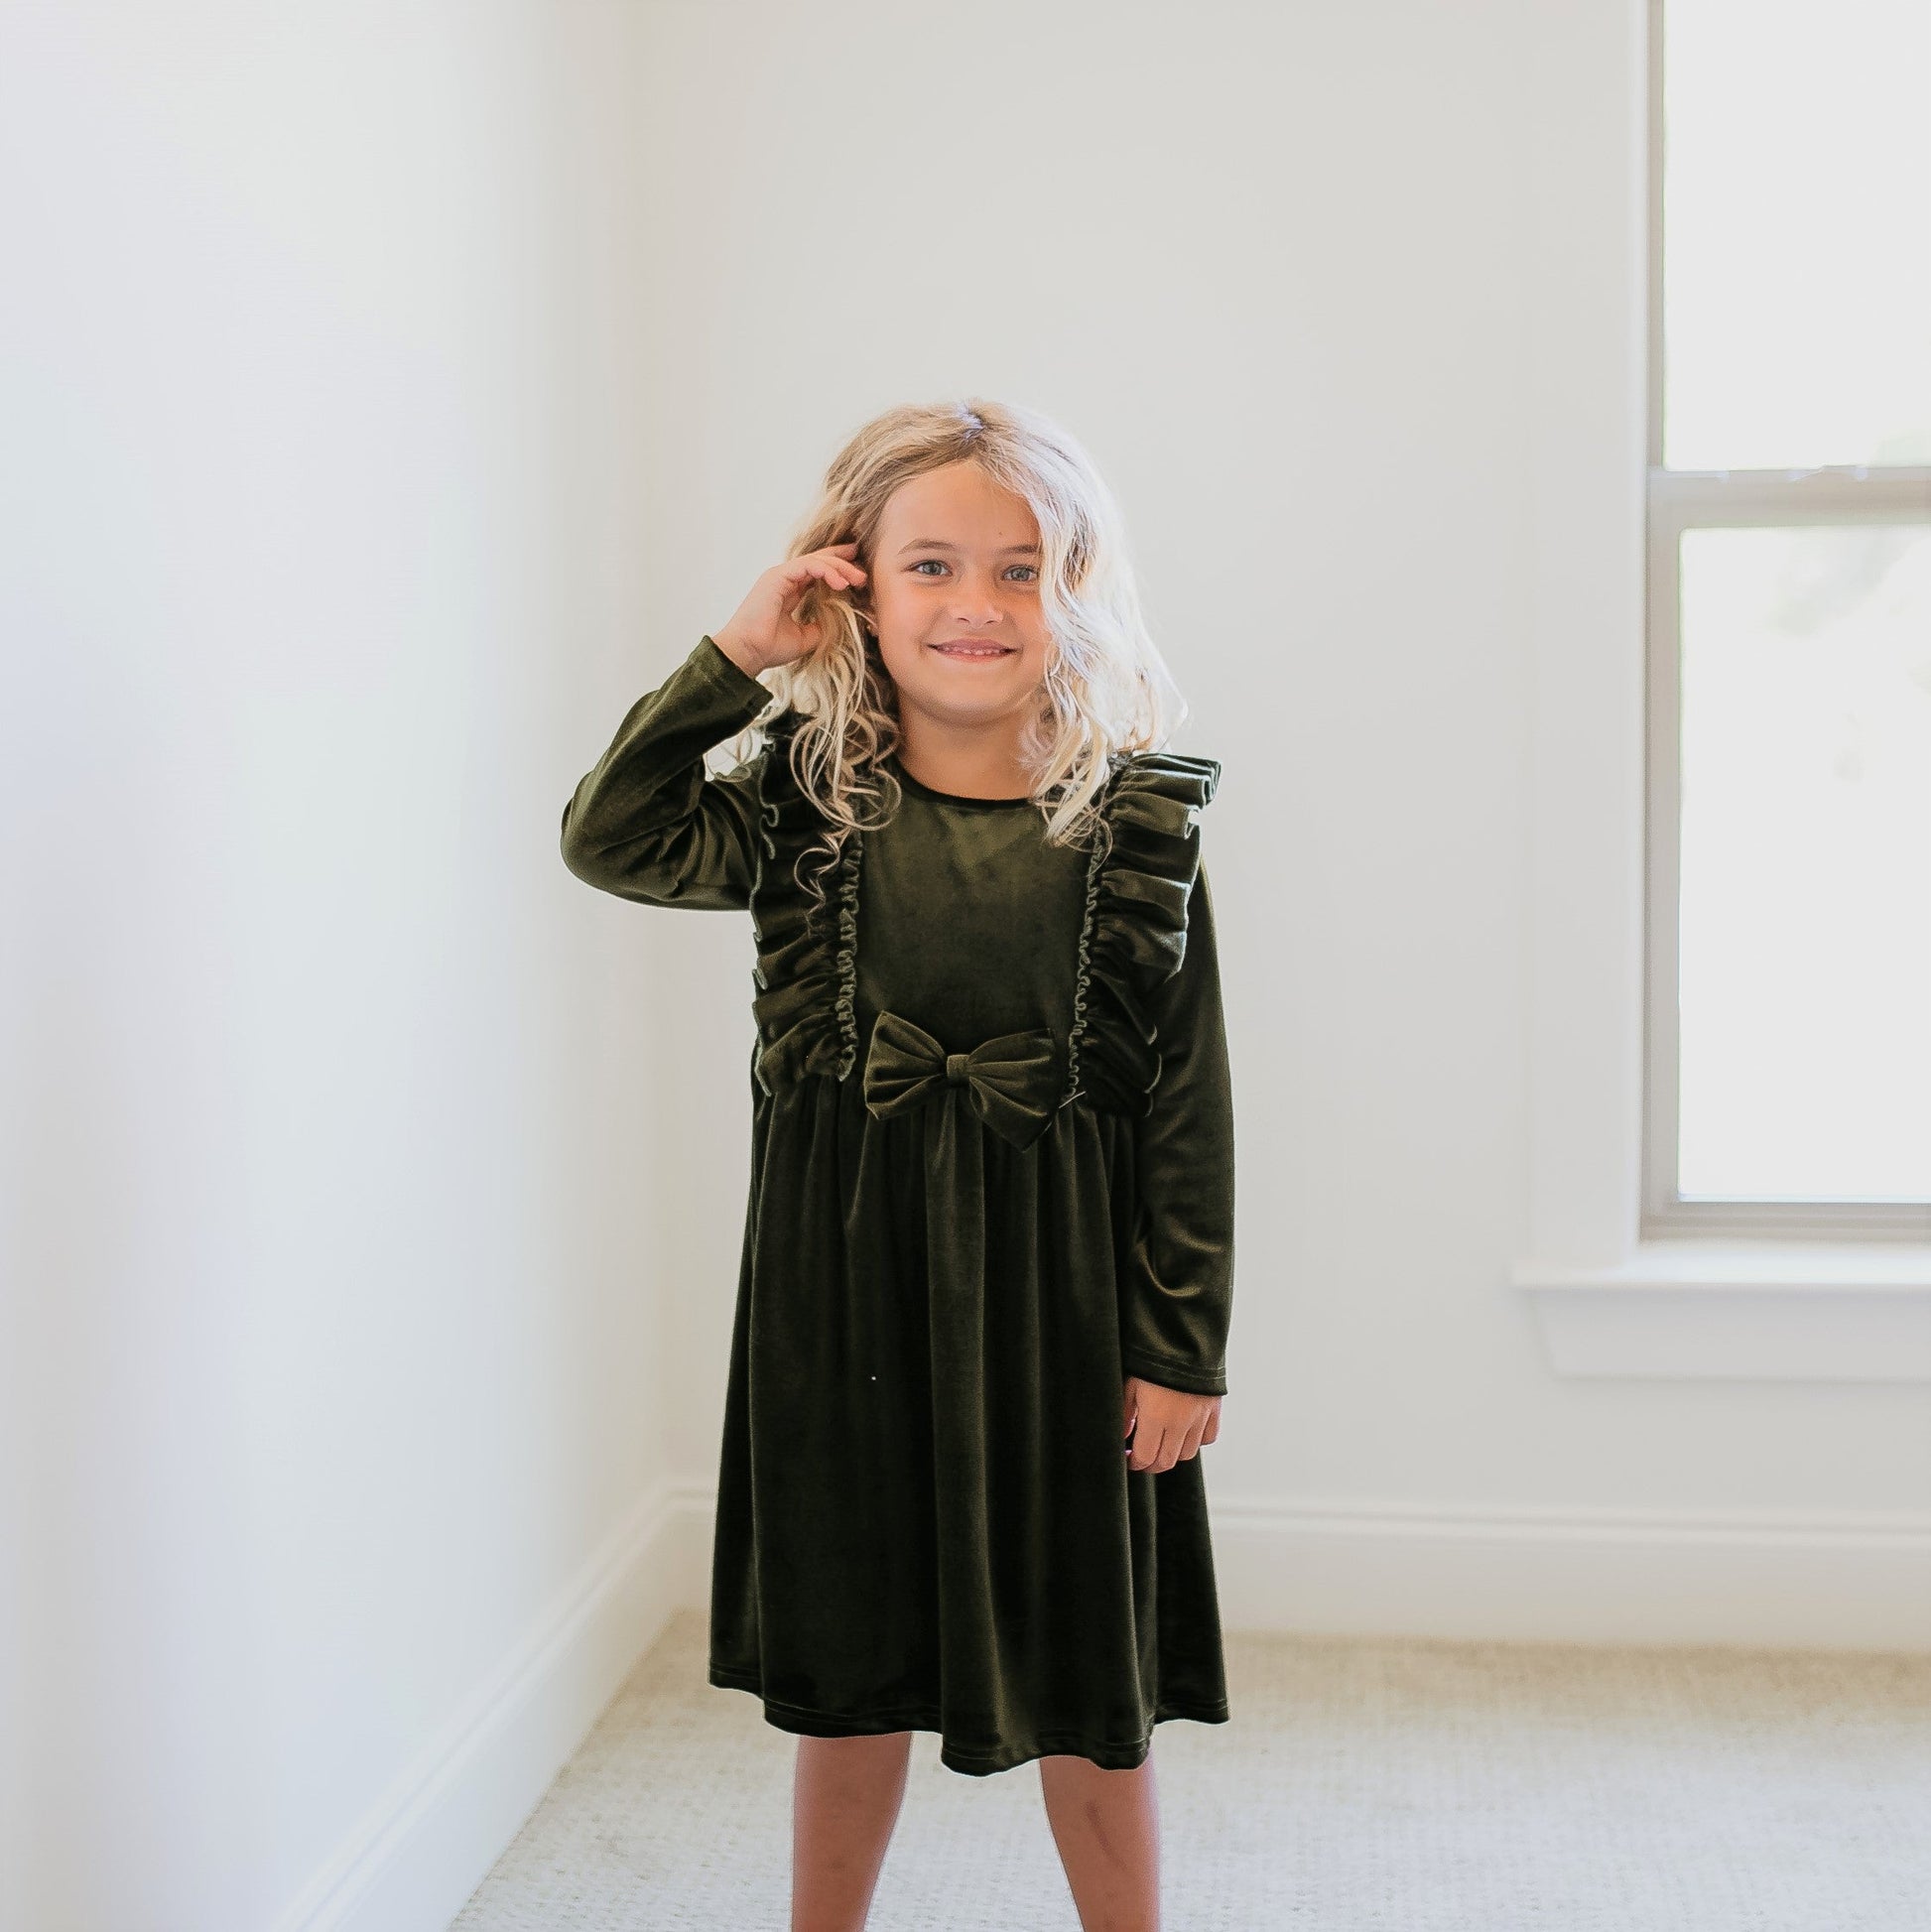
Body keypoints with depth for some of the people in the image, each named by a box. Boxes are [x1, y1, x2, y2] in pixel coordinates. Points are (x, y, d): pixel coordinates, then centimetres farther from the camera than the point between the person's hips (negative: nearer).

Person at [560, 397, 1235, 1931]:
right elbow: (614, 842, -16)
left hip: (1062, 1286, -1)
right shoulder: (809, 802, 0)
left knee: (1086, 1691, 12)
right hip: (847, 1284, 1)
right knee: (849, 1674, 16)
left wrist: (1181, 1348, -6)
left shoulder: (1137, 825, -5)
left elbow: (1189, 1105, -4)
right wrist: (733, 657, -14)